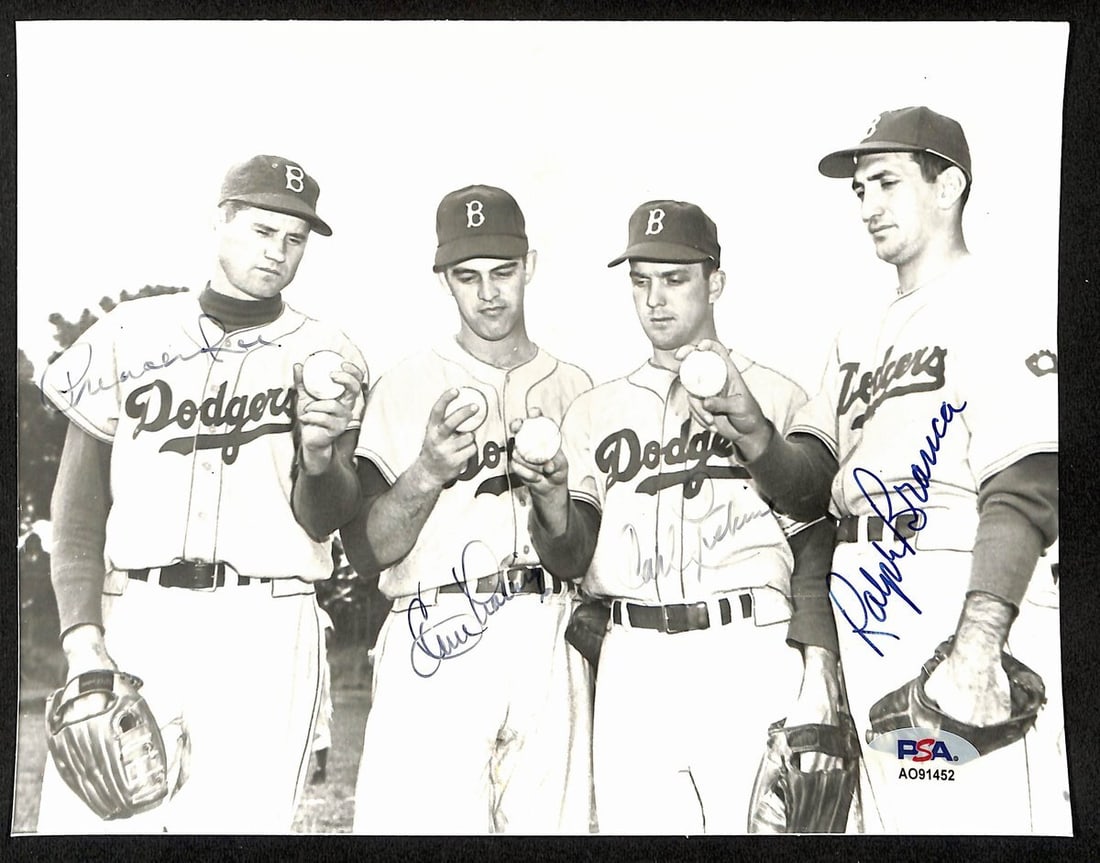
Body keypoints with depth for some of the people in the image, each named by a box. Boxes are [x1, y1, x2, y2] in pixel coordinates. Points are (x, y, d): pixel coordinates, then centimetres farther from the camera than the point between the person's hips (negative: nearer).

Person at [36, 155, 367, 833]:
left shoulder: (326, 359, 7)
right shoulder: (129, 335, 8)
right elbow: (79, 503, 5)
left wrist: (318, 450, -20)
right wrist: (83, 639, -7)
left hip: (264, 631, 0)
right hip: (127, 617, 1)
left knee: (242, 820, -2)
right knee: (86, 819, -2)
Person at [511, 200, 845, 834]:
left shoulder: (778, 397, 7)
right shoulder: (596, 410, 16)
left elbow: (815, 543, 2)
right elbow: (572, 559, 10)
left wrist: (818, 665, -9)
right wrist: (550, 497, -11)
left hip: (748, 653, -2)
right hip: (633, 662, 3)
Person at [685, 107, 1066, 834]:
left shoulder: (1007, 311, -1)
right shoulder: (859, 335, 20)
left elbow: (1026, 493, -13)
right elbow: (808, 488, 13)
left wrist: (976, 649, -24)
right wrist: (751, 430, -7)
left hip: (964, 612, -6)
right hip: (865, 631, 6)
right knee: (889, 817, 10)